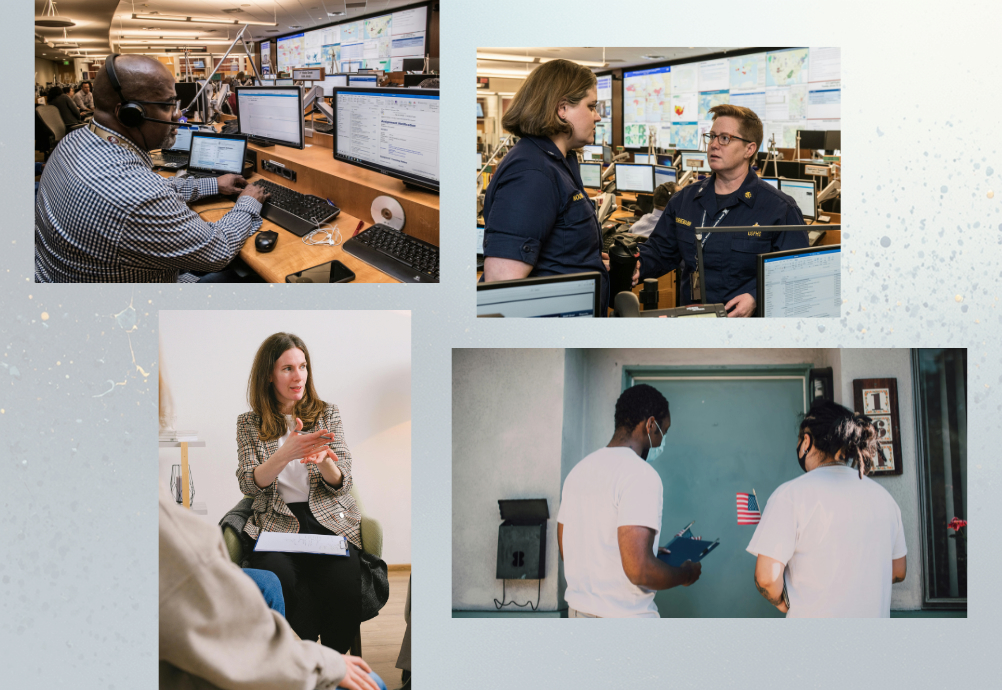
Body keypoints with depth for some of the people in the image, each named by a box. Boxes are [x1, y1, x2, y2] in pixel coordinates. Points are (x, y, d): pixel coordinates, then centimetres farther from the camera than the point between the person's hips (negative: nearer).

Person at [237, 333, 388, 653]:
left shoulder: (327, 413, 14)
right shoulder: (249, 423, 12)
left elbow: (342, 484, 6)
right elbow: (248, 485, -3)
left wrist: (323, 460, -19)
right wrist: (287, 454, -21)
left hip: (329, 521, 1)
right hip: (277, 523, -1)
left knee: (343, 586, -31)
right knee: (280, 583, -35)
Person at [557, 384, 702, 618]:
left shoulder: (579, 470, 9)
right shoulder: (641, 475, -17)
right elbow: (639, 570, -25)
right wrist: (685, 574, -5)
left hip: (578, 610, 8)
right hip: (626, 617, -8)